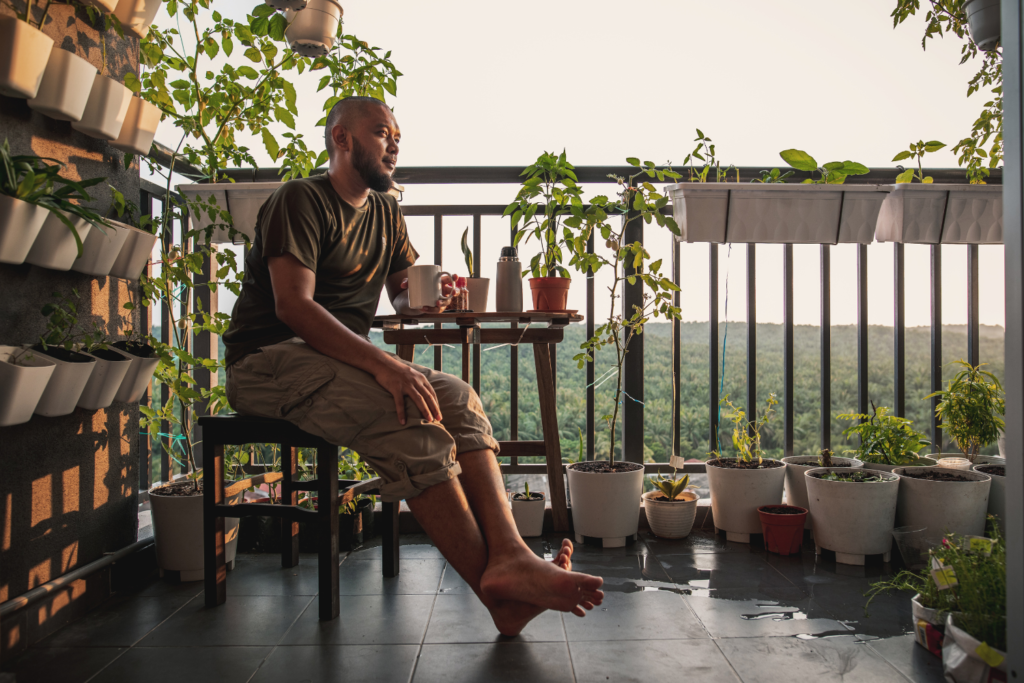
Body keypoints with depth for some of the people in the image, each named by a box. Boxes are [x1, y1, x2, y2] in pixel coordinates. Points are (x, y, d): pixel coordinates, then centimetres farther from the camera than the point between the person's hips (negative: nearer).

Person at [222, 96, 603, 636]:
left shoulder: (386, 213, 19)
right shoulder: (300, 200, -6)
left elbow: (403, 294, 22)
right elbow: (293, 306, -19)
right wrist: (380, 363, -32)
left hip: (345, 362, 7)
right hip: (268, 363, -7)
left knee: (458, 398, -21)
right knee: (408, 414, -33)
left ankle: (508, 556, -39)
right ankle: (496, 591, -35)